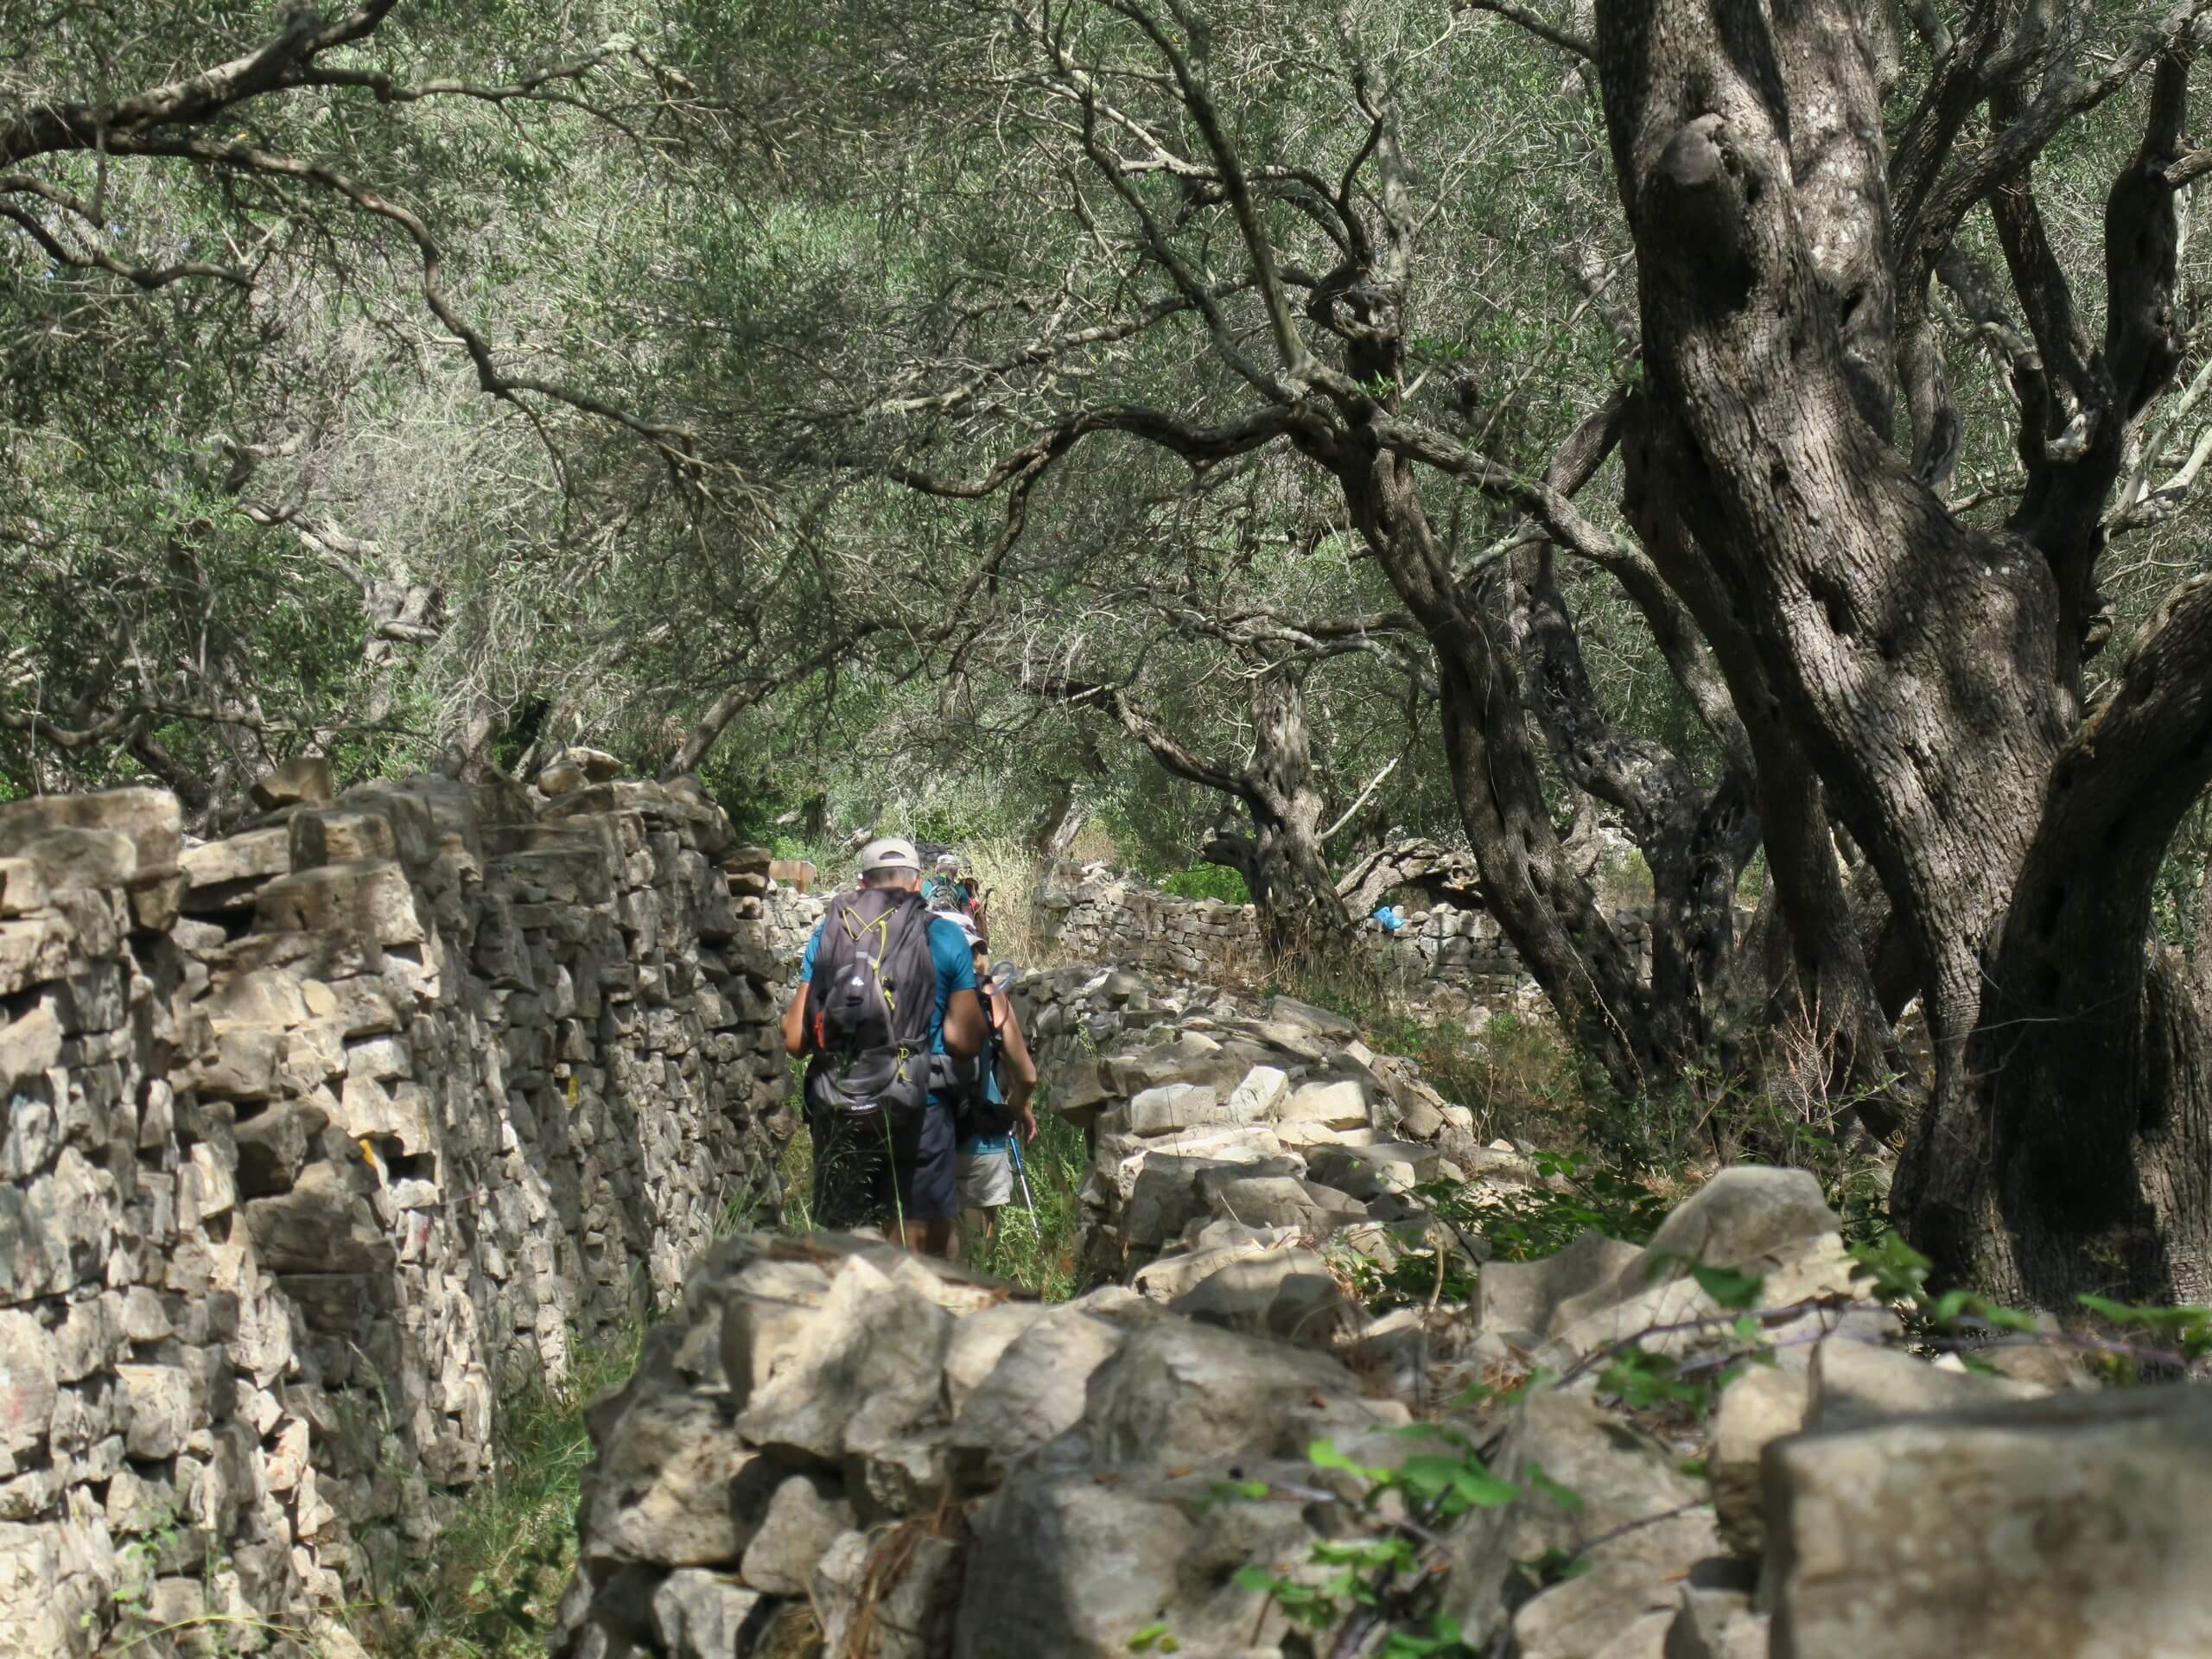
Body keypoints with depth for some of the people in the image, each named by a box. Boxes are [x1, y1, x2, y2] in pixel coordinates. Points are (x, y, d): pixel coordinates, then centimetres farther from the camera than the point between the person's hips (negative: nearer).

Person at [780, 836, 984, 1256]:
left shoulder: (828, 931, 6)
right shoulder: (945, 936, 1)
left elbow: (796, 1039, 4)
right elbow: (967, 1041, -2)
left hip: (837, 1111, 2)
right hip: (918, 1110, -2)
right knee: (927, 1243, 3)